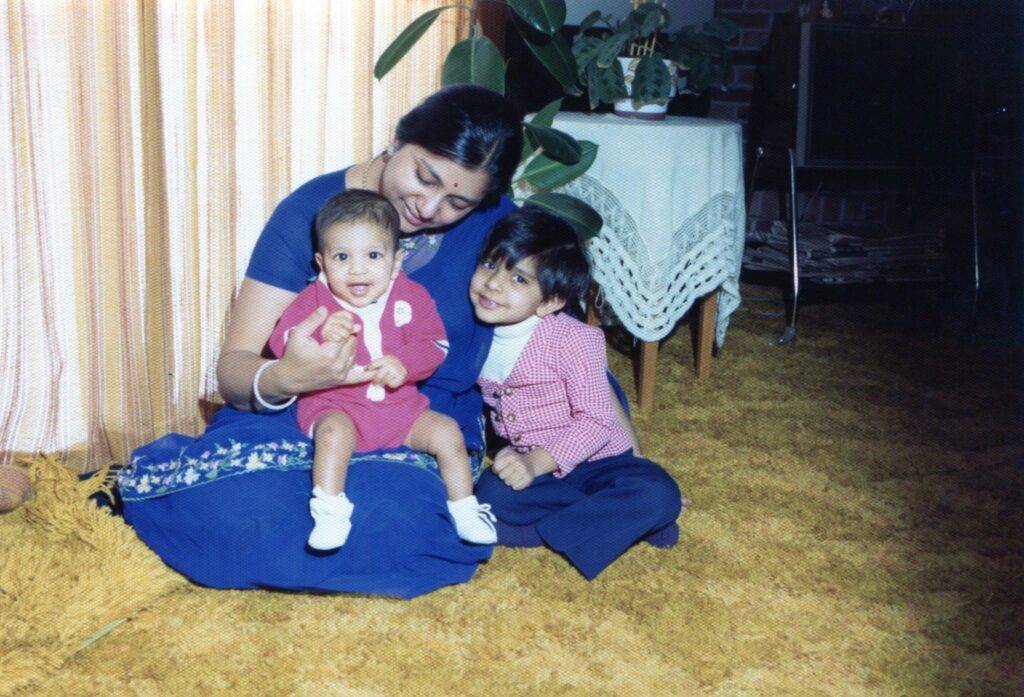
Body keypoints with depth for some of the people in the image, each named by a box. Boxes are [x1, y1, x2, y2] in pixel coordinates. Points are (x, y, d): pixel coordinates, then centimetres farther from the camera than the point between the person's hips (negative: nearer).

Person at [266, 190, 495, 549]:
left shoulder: (411, 296, 0)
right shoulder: (315, 299, -5)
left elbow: (434, 344, -4)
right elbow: (281, 341, -14)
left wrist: (405, 363, -25)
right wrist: (320, 334, -34)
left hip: (399, 405, 3)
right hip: (334, 405, -3)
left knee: (446, 431, -9)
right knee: (335, 432, -34)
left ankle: (465, 509, 7)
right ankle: (329, 514, -27)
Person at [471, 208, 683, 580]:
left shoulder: (572, 339, -16)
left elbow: (594, 420, -19)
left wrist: (538, 462, -28)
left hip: (593, 461, -4)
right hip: (528, 465, 4)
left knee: (656, 493, -31)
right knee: (492, 492, -31)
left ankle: (536, 531, -27)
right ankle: (620, 516, -17)